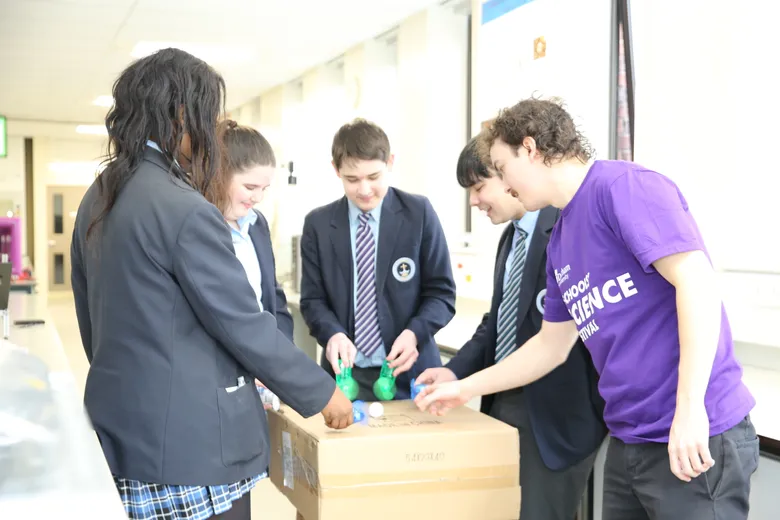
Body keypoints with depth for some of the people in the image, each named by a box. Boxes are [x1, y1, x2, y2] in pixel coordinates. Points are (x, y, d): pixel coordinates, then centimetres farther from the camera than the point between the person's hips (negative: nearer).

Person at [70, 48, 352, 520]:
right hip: (188, 445, -9)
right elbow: (244, 326, -17)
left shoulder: (98, 200, 7)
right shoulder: (185, 210, -20)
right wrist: (322, 393, -6)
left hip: (119, 433, 9)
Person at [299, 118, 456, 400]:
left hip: (408, 372, -1)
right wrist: (333, 334, -17)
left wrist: (414, 332, -19)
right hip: (346, 373, 1)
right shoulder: (318, 224, 3)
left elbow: (441, 291, -1)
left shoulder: (419, 213, -2)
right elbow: (313, 298, 3)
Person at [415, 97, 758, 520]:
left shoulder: (622, 185, -12)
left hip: (693, 439, -8)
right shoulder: (560, 240, 13)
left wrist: (690, 409, -24)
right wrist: (465, 388, 22)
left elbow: (697, 282, -21)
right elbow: (552, 346, 21)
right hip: (628, 438, 8)